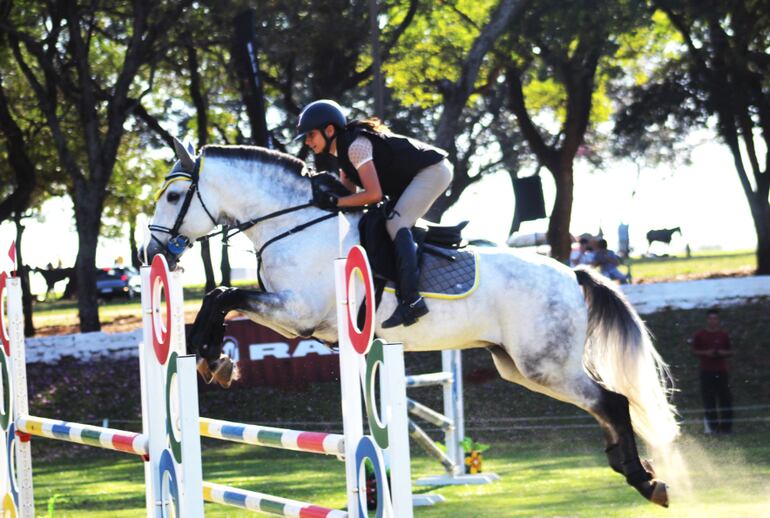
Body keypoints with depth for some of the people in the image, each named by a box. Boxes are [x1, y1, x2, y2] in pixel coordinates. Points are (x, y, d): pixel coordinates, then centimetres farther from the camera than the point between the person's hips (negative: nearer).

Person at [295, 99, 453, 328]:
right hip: (413, 178, 11)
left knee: (396, 224, -21)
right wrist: (325, 196, -5)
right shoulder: (343, 150, 9)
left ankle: (411, 299, -32)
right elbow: (350, 192, 9)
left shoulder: (356, 146, -22)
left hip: (433, 170, -11)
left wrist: (337, 202, -26)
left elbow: (374, 194, -28)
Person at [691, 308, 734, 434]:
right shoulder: (699, 335, 5)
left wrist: (723, 353, -7)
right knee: (708, 400, -5)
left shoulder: (723, 335, 9)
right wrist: (705, 353, -10)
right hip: (706, 371, -1)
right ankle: (712, 426, 1)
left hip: (721, 371, 1)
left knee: (725, 398, -4)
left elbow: (731, 351, 15)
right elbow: (694, 351, 8)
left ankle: (726, 426, 1)